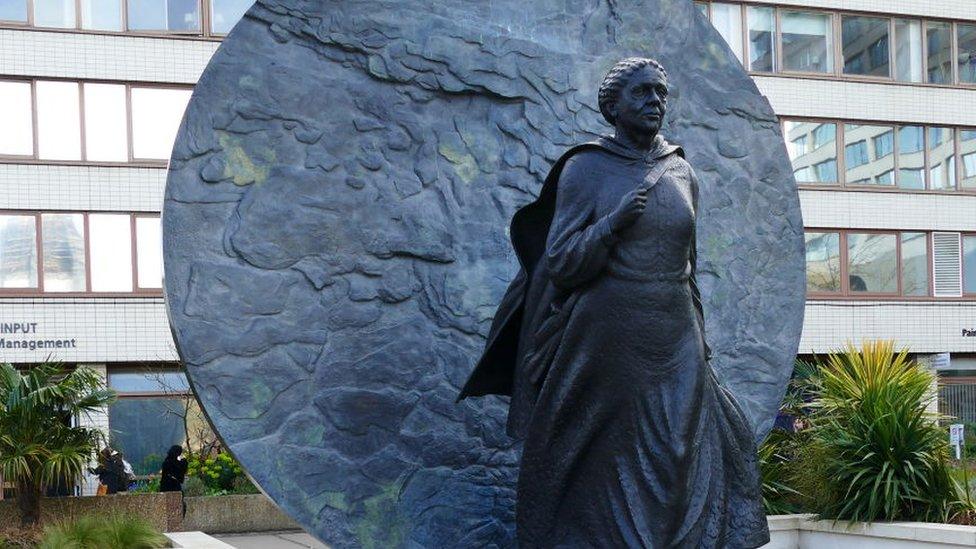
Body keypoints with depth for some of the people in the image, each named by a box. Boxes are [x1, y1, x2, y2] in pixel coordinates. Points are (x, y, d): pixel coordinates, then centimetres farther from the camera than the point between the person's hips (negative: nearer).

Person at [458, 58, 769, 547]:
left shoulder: (682, 173, 11)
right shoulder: (585, 168, -2)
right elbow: (560, 265, -7)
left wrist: (699, 350, 16)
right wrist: (614, 221, -20)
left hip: (674, 345, 4)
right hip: (605, 342, -4)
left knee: (676, 468, 1)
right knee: (600, 470, 2)